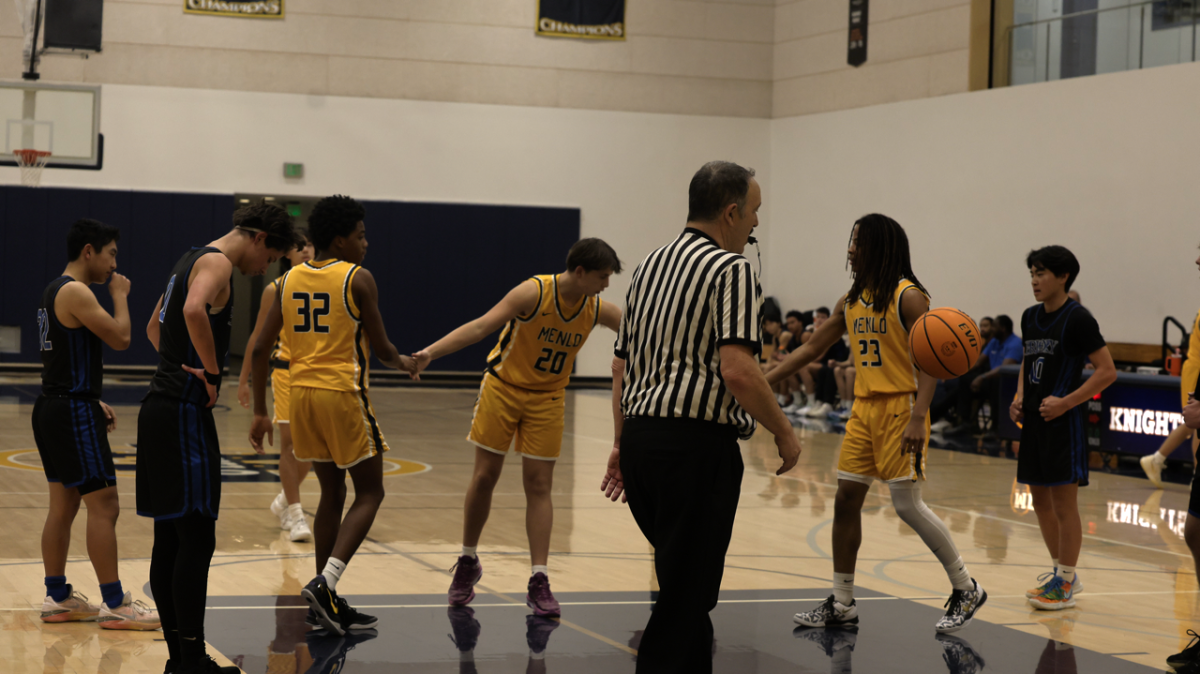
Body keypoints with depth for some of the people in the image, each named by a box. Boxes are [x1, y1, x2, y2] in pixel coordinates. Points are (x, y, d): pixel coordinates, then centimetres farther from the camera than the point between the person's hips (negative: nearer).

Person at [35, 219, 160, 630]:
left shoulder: (55, 291, 17)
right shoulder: (76, 292, -16)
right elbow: (120, 338, -19)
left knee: (63, 505, 14)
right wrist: (120, 296, -4)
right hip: (73, 413, -11)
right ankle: (114, 605, -7)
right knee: (104, 506, -8)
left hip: (54, 407, 11)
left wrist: (93, 402, 18)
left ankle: (57, 598, 20)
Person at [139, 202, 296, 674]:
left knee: (170, 538, 11)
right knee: (197, 539, -8)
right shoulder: (216, 262, -10)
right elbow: (194, 311, -32)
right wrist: (212, 372, -20)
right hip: (185, 412, -10)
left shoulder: (193, 260, 20)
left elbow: (155, 326, 32)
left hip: (163, 407, 10)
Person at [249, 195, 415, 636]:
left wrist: (260, 412, 12)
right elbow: (379, 347, -6)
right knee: (369, 492, 4)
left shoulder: (290, 280, 9)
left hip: (303, 392, 6)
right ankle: (326, 582, -14)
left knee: (331, 492, 17)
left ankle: (326, 602, 17)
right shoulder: (358, 279, -8)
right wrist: (403, 363, 17)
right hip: (343, 393, -6)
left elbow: (261, 348, 6)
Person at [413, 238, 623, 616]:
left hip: (547, 400, 3)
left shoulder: (598, 310, -7)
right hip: (503, 387, -3)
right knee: (484, 477, 2)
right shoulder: (534, 293, -22)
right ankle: (468, 563, 22)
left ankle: (539, 581, -1)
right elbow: (481, 326, -29)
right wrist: (431, 352, -39)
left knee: (539, 486, -1)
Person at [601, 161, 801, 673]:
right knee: (685, 599, -4)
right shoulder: (731, 269, -9)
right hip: (697, 444, -8)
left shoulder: (650, 265, 17)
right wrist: (784, 434, -8)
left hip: (640, 436, 9)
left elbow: (621, 365, 19)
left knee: (685, 581, 21)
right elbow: (736, 371, -20)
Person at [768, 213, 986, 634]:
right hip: (864, 407, 8)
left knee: (908, 505, -9)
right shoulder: (851, 301, 11)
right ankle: (842, 604, 14)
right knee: (846, 500, 6)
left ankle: (966, 589, 5)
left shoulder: (907, 296, -11)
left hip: (900, 407, -8)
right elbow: (811, 349, 18)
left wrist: (918, 417, -27)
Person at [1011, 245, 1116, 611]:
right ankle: (1062, 572, 26)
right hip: (1034, 418, 8)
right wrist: (1020, 397, 7)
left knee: (1064, 502, -3)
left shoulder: (1077, 318, -12)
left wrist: (1065, 402, -18)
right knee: (1040, 499, 13)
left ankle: (1065, 585, 6)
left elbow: (1107, 371, -13)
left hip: (1062, 421, -8)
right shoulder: (1030, 317, 10)